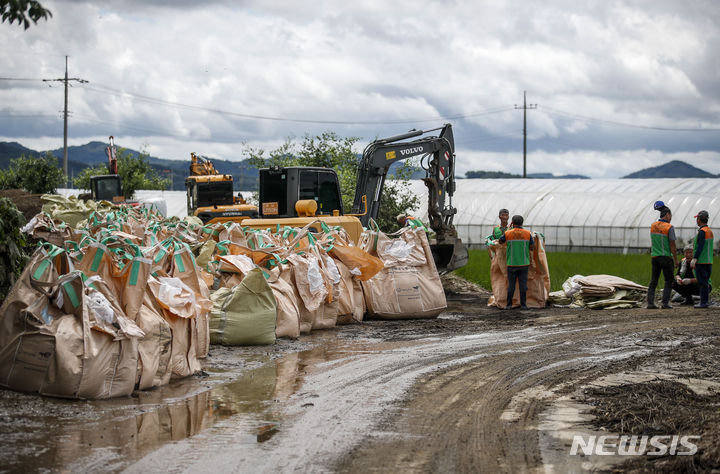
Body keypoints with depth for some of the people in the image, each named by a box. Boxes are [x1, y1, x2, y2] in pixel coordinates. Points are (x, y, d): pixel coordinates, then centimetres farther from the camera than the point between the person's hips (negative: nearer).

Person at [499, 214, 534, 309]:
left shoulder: (508, 233, -5)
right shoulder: (528, 233, -2)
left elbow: (500, 241, 14)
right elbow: (532, 248, 2)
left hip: (512, 264, -1)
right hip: (524, 263, 1)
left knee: (511, 284, 4)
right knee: (523, 284, 3)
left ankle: (509, 304, 2)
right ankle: (523, 304, 2)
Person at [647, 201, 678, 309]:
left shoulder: (653, 225, 3)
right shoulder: (669, 227, -12)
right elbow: (672, 246, -12)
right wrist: (676, 260, -3)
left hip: (654, 256, 5)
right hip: (666, 257, -5)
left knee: (653, 281, 8)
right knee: (668, 281, 6)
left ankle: (650, 303, 1)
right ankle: (665, 303, -3)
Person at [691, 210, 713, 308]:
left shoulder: (702, 231, -14)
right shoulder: (710, 231, 16)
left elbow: (700, 247, -21)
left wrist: (694, 259, -20)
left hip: (701, 262, -9)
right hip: (709, 261, 9)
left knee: (702, 283, -7)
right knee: (705, 283, 12)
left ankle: (703, 302, -8)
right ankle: (704, 301, 14)